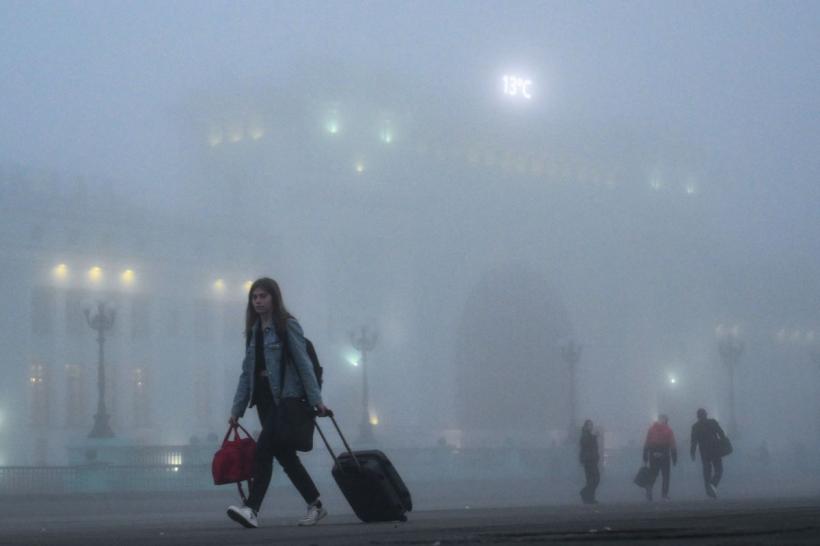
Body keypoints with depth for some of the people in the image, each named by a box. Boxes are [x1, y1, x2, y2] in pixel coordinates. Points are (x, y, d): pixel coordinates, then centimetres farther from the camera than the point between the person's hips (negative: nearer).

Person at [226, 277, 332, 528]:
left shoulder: (287, 325, -3)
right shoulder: (253, 330, 16)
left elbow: (303, 363, -8)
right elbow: (247, 371, 16)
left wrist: (316, 399, -14)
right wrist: (237, 408, 12)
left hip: (286, 396, -7)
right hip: (264, 397, 7)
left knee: (264, 447, -17)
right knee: (284, 453, 7)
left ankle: (252, 509, -22)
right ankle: (315, 504, 16)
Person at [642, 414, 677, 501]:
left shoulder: (651, 429, 5)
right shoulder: (668, 430, -1)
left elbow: (646, 444, 4)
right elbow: (673, 445, -4)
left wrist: (645, 457, 7)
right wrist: (675, 458, 1)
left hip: (653, 455, 2)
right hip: (664, 455, -2)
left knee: (653, 474, 12)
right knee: (665, 475, 7)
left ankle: (649, 488, -12)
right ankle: (664, 495, 5)